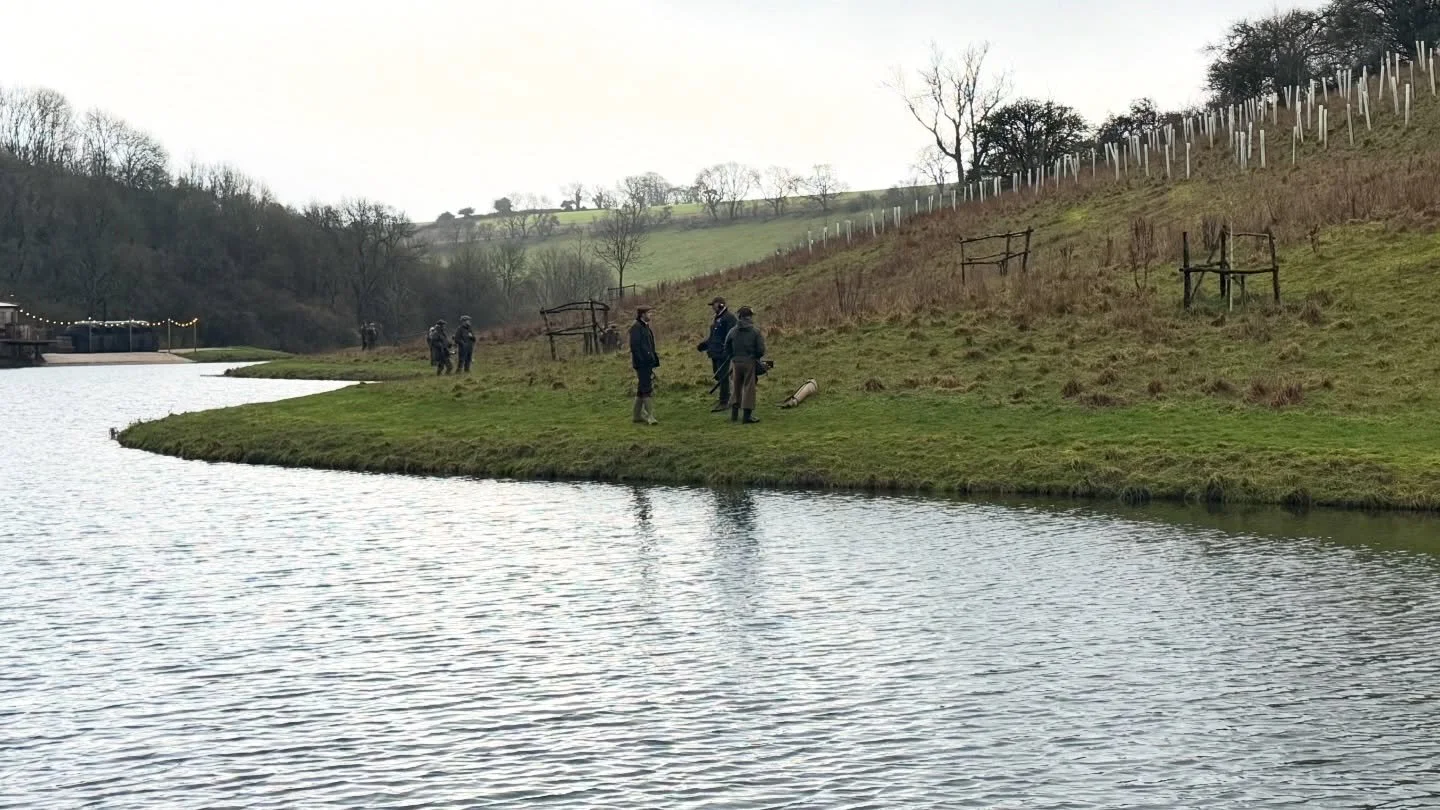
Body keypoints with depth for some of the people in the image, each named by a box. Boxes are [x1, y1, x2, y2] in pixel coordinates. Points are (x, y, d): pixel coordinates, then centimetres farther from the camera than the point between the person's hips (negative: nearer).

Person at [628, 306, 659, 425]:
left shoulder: (645, 326, 17)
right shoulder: (636, 327, -12)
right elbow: (634, 346, -18)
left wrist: (654, 359, 16)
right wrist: (640, 361, -22)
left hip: (648, 362, 10)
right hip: (642, 363, -10)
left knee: (641, 389, 12)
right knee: (646, 389, -10)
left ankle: (638, 415, 17)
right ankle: (649, 415, -11)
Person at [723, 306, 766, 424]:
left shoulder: (732, 332, 0)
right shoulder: (755, 332, -8)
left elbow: (727, 349, 5)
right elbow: (761, 350, -9)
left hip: (736, 362, 3)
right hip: (750, 362, -3)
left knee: (736, 387, 15)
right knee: (749, 388, 3)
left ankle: (734, 414, 17)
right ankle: (747, 415, 1)